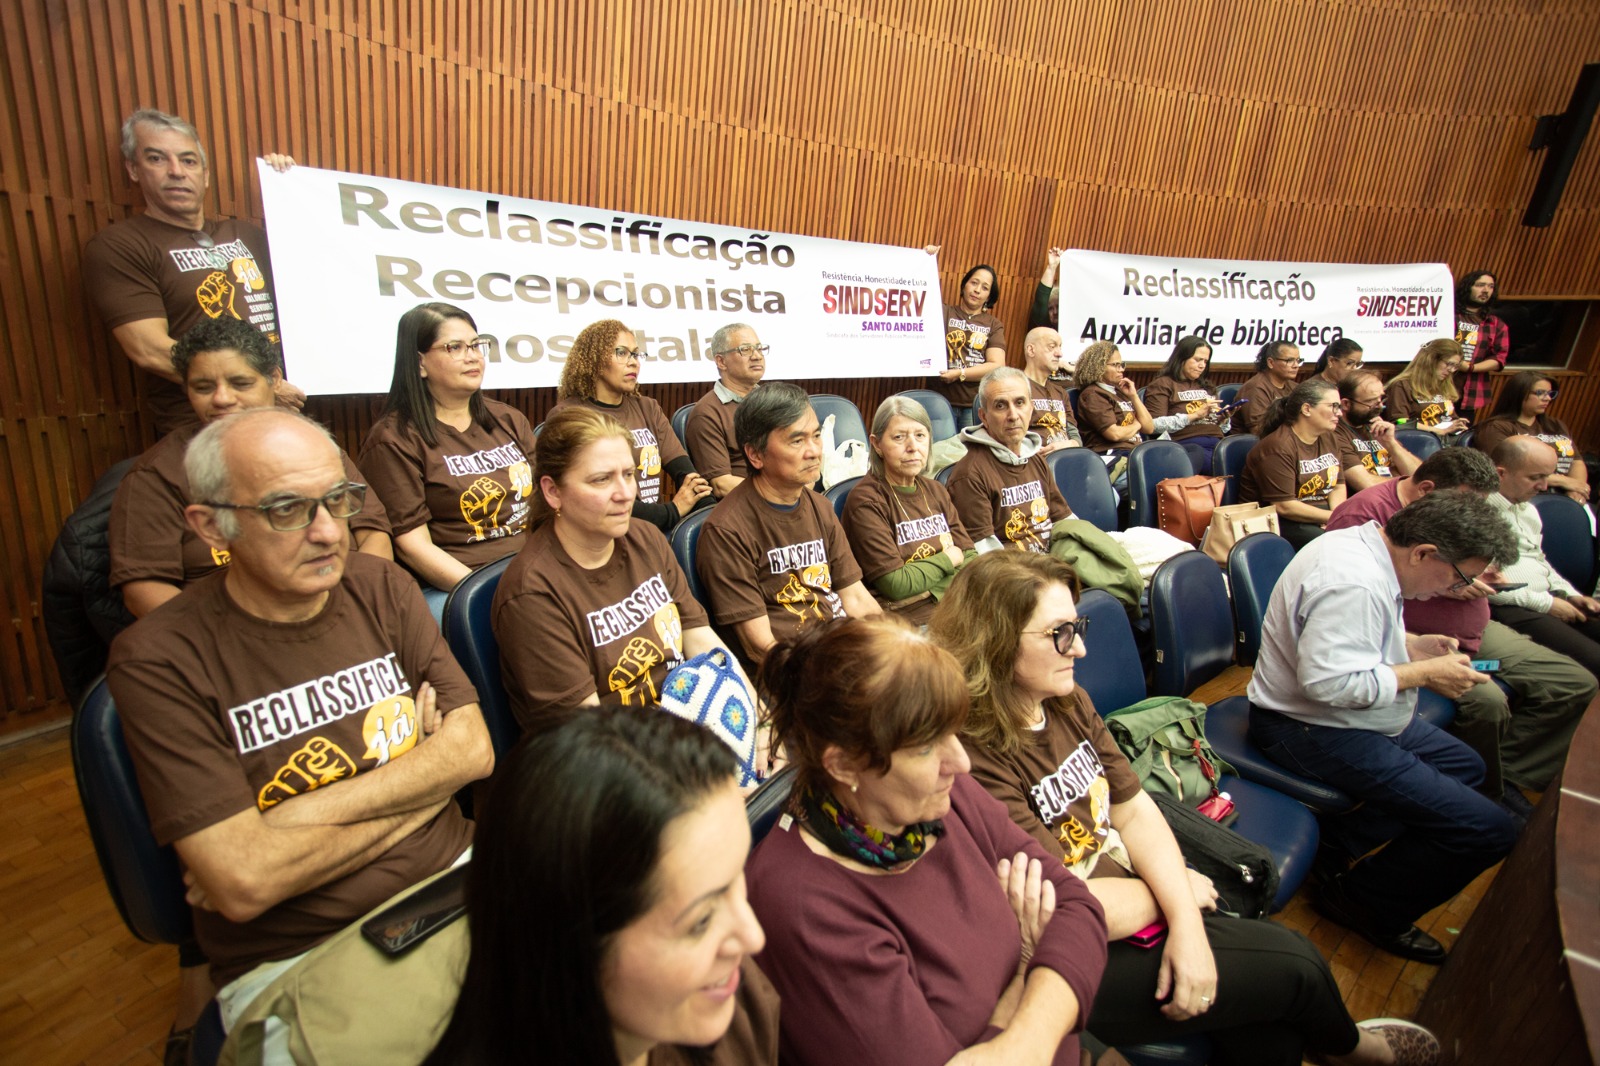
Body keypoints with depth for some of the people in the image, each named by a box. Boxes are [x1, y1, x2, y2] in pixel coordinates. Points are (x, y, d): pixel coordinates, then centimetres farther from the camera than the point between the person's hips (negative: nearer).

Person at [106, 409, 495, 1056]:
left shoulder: (382, 588, 2)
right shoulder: (159, 660, -9)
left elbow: (473, 749, -4)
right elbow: (243, 884, -16)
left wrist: (305, 816, -13)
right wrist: (418, 784, -7)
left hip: (449, 877, 3)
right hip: (289, 956, -3)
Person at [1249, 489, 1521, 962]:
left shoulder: (1367, 547, 5)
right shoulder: (1354, 582, -28)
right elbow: (1330, 680, -32)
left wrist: (1410, 645, 7)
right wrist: (1425, 673, -19)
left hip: (1351, 714, 11)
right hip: (1309, 730, -11)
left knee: (1465, 765, 27)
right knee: (1489, 829, -10)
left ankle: (1335, 839, 16)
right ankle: (1362, 902, 10)